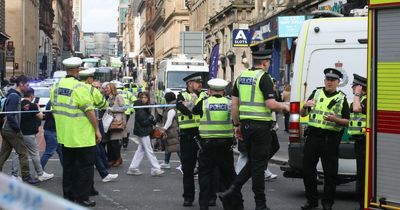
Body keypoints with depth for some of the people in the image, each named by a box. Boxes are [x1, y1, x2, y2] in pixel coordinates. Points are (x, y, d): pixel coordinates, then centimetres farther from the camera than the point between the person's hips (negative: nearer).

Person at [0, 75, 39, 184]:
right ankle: (26, 177, 4)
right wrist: (17, 128, -16)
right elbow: (10, 115, -23)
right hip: (12, 130, -10)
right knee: (23, 153, -1)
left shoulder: (13, 95, 14)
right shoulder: (14, 96, -17)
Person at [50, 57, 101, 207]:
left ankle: (68, 195, 23)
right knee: (85, 167, 4)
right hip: (83, 137, -7)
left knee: (68, 166, 16)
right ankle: (82, 198, 6)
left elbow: (54, 109, 13)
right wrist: (97, 130, -9)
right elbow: (89, 111, -17)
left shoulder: (56, 87, 5)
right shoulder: (80, 87, -17)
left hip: (64, 136, 7)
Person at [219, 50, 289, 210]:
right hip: (261, 126, -6)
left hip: (245, 124, 6)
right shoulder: (264, 78, -11)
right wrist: (284, 107, 1)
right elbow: (271, 105, -18)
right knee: (259, 164, 0)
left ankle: (233, 190, 8)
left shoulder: (241, 76, 10)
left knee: (252, 161, 19)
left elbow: (234, 104, 11)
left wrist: (237, 125, 17)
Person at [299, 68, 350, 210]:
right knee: (308, 168, 3)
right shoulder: (316, 93, 11)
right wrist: (306, 106, -11)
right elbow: (302, 114, 11)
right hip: (313, 135, 2)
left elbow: (347, 122, 4)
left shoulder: (341, 98, 7)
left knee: (330, 172, 1)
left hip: (331, 138, -2)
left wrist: (335, 119, -16)